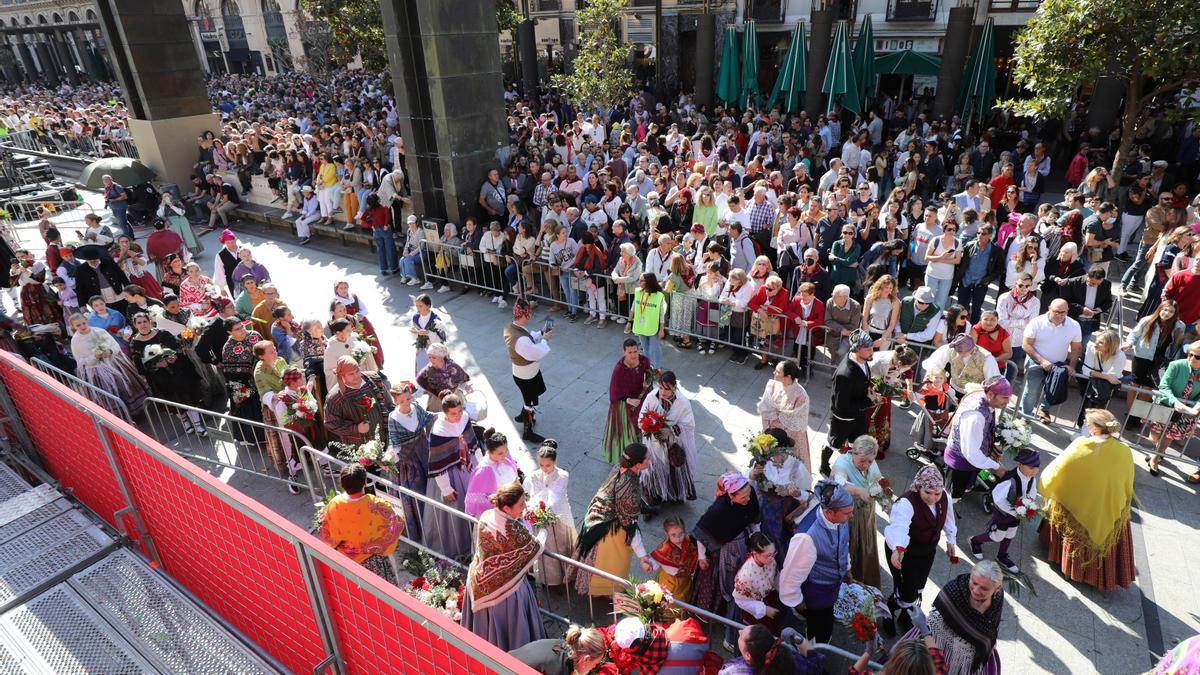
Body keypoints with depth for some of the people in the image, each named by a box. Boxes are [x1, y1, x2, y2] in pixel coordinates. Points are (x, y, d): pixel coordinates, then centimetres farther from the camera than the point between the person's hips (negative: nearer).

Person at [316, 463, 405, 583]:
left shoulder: (333, 505, -25)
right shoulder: (377, 506, -34)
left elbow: (324, 534, -8)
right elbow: (398, 524, -16)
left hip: (345, 560, 3)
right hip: (372, 562, -3)